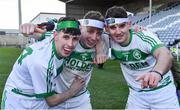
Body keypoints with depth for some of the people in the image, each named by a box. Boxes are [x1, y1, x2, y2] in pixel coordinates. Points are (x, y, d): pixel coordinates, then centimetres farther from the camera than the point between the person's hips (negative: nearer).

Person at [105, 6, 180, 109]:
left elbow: (166, 55, -44)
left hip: (162, 91, -3)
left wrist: (157, 72, -66)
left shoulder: (144, 36, -27)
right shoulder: (110, 42, -13)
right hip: (136, 94, 3)